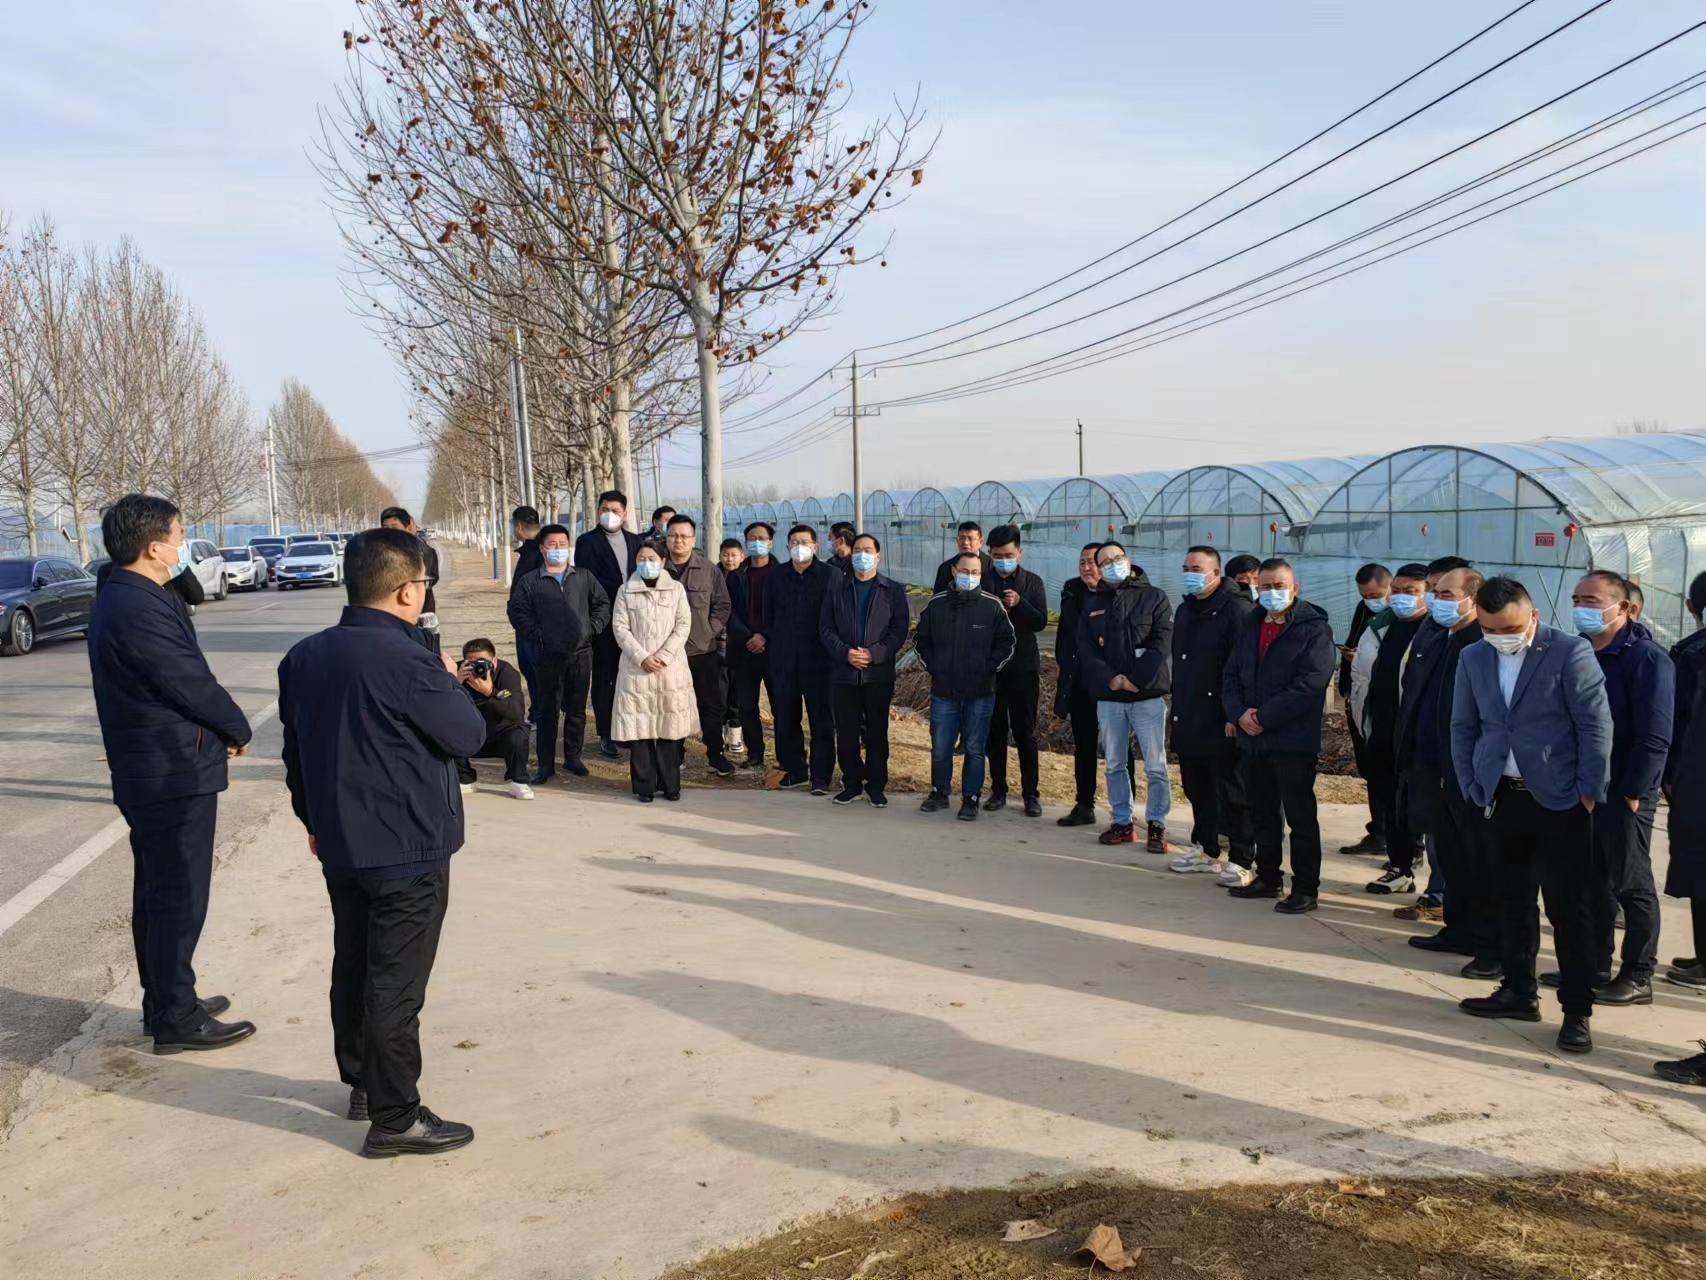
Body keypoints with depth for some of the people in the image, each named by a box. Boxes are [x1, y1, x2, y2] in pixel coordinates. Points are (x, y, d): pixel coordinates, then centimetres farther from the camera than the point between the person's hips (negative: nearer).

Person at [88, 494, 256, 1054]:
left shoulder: (119, 598, 11)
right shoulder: (141, 608, -23)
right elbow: (192, 684, -19)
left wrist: (221, 725, 2)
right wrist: (237, 730, -3)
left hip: (148, 774, 11)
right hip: (175, 774, -11)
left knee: (158, 892, 19)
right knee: (179, 896, -1)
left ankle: (164, 1002, 31)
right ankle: (176, 1018, 9)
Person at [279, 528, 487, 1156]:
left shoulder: (303, 657, 3)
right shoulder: (407, 663, -23)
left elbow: (296, 749, 13)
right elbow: (468, 734, -13)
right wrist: (447, 679, 3)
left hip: (340, 846, 8)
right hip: (408, 851, -8)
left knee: (353, 966, 21)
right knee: (396, 984, 0)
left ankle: (360, 1081, 37)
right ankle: (395, 1119, 8)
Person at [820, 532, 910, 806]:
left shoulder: (893, 590, 7)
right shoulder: (836, 588, 11)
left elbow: (900, 629, 0)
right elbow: (826, 628, 6)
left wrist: (874, 653, -14)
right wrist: (845, 652, -10)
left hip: (879, 673, -1)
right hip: (843, 672, 1)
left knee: (877, 732, 3)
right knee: (846, 732, 4)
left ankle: (876, 786, 13)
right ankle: (852, 783, 16)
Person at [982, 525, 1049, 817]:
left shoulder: (1033, 582, 3)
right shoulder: (981, 581, 4)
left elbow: (1041, 621, -6)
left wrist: (1019, 604, -22)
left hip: (1023, 667, -1)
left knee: (1025, 732, 2)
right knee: (994, 731, 7)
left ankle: (1031, 793, 9)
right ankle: (998, 790, 17)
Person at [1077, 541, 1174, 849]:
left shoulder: (1154, 598, 3)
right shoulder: (1093, 606, 14)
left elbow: (1162, 644, -6)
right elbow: (1085, 650, 6)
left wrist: (1134, 679, -14)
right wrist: (1109, 679, -10)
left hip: (1148, 696, -4)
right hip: (1108, 698, 4)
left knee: (1155, 766, -2)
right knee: (1114, 765, 9)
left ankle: (1156, 824, 7)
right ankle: (1122, 823, 19)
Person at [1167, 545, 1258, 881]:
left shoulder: (1237, 610, -11)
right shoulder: (1185, 611, 16)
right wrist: (1178, 708, 19)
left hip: (1222, 723, -8)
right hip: (1189, 721, 8)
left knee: (1231, 792, -2)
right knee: (1196, 788, 16)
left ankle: (1242, 860, 5)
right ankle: (1205, 849, 29)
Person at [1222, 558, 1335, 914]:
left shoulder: (1314, 628, -8)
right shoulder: (1250, 626, 14)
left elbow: (1309, 684, -17)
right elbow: (1232, 676, 12)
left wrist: (1263, 717, -17)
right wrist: (1240, 713, -7)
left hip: (1293, 740, -7)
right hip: (1252, 738, 7)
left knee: (1300, 817, 0)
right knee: (1263, 814, 16)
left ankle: (1305, 888, 9)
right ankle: (1268, 878, 28)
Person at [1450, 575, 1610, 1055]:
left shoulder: (1571, 652, -8)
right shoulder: (1473, 659, 6)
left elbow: (1596, 725, -9)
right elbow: (1463, 727, 12)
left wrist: (1589, 792, -10)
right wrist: (1473, 789, 5)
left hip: (1559, 800, -5)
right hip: (1503, 797, 5)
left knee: (1569, 908, -1)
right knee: (1513, 901, 13)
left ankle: (1576, 1011, 7)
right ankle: (1519, 992, 25)